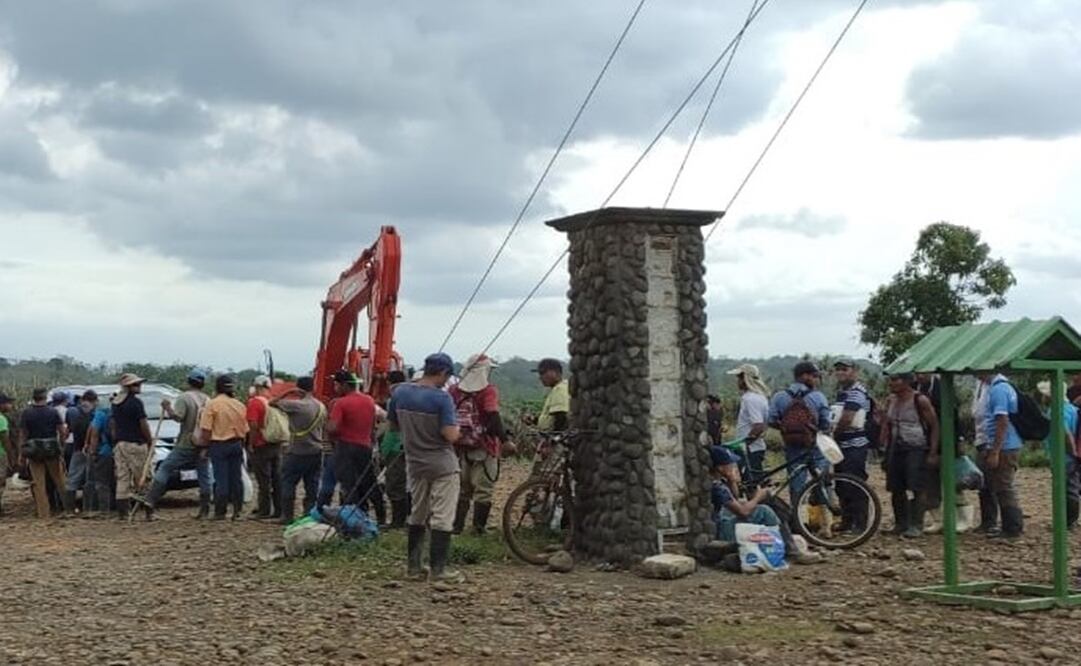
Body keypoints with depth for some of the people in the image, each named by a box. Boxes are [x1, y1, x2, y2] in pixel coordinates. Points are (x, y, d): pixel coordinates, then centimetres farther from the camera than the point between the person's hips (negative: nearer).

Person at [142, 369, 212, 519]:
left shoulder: (185, 397, -7)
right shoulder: (208, 400, 10)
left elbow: (178, 416, -21)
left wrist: (167, 407, -12)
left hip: (186, 445, -4)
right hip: (203, 446, 5)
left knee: (164, 470, 0)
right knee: (204, 477, 8)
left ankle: (150, 501, -9)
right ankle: (204, 511, 6)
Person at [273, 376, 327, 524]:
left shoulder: (296, 405, -15)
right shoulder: (321, 407, 6)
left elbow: (273, 402, -10)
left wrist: (288, 393, -5)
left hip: (297, 452, -6)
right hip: (316, 451, 6)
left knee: (288, 484, 4)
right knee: (312, 486, 10)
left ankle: (287, 516, 4)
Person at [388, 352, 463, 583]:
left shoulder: (399, 393, -1)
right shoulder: (442, 398, -19)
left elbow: (393, 425, 10)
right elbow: (450, 435, -22)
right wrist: (458, 428, -2)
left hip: (415, 462, 6)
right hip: (442, 464, -6)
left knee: (417, 515, 16)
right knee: (442, 518, -1)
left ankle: (414, 566, 18)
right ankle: (438, 569, -1)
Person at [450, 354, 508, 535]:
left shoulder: (454, 390, 3)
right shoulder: (488, 391, -11)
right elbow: (494, 418, -19)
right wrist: (505, 440, -18)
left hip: (460, 446, 5)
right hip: (484, 447, -5)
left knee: (462, 488, 15)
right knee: (483, 488, 4)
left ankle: (456, 525, 15)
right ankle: (479, 526, 3)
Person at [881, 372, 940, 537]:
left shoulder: (920, 400, -9)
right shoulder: (891, 400, 10)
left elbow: (934, 426, -7)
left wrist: (933, 453, -12)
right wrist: (885, 448, 9)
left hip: (916, 449, -6)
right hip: (896, 448, 6)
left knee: (917, 489, -10)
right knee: (896, 490, 7)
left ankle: (916, 525, -6)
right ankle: (900, 524, 18)